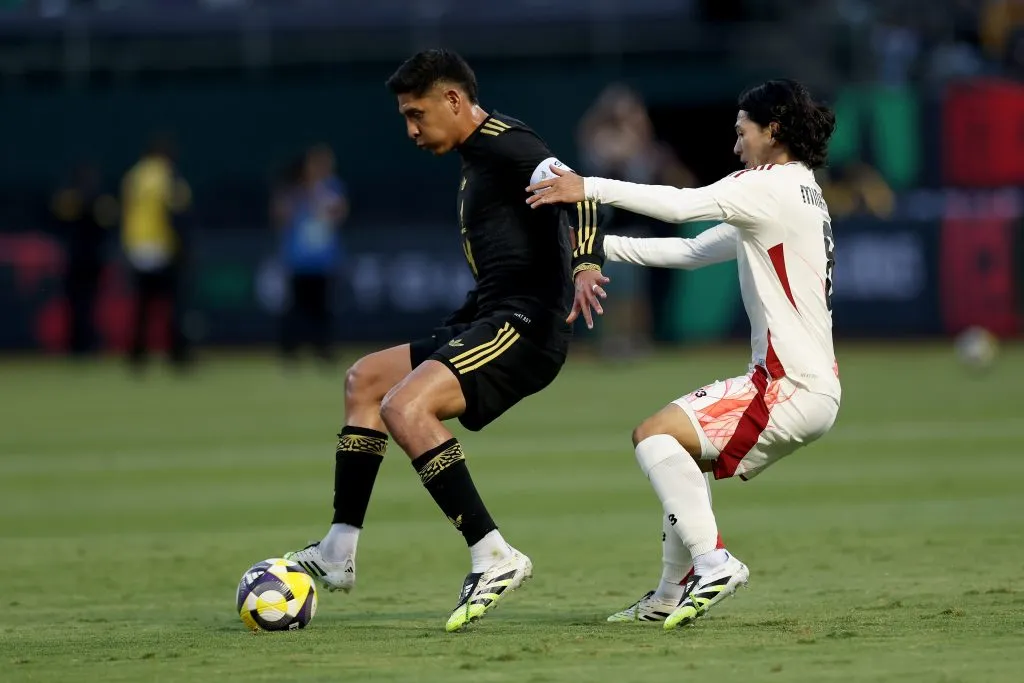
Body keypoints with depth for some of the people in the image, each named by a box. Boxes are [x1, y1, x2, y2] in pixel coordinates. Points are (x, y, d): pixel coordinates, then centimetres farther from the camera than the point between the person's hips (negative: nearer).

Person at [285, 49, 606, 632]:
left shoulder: (504, 144, -11)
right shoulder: (477, 158, 21)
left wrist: (584, 269, -42)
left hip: (524, 325, -11)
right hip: (487, 322, 11)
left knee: (404, 406, -27)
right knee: (365, 380, 20)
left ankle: (495, 557, -26)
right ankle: (338, 555, 19)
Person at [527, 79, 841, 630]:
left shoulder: (774, 188, -10)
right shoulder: (800, 196, 21)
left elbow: (682, 205, -22)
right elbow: (693, 251, 23)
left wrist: (588, 188, -18)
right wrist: (602, 247, 19)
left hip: (791, 389, -10)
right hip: (811, 384, 10)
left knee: (654, 434, -13)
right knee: (684, 453, 22)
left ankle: (712, 562, -19)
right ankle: (672, 595, 25)